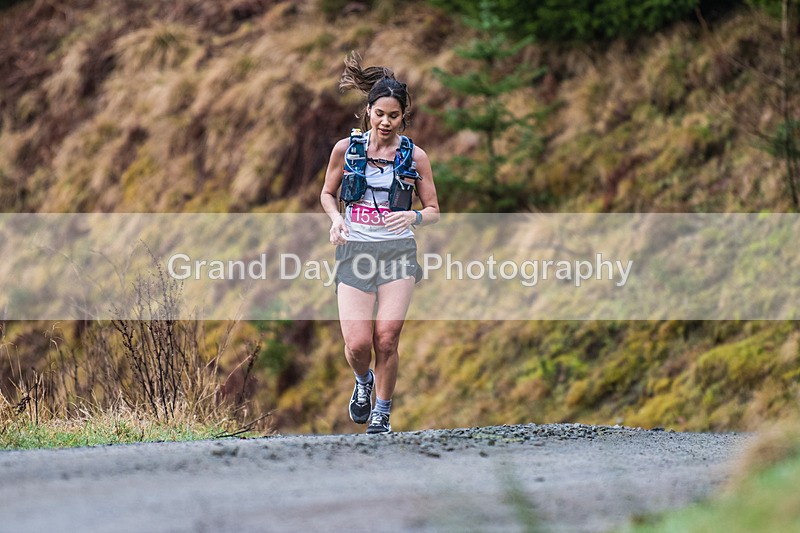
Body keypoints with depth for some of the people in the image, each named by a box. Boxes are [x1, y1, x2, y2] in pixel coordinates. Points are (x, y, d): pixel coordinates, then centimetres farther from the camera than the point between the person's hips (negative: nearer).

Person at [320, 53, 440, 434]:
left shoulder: (414, 156, 1)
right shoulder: (346, 148, 2)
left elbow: (433, 210, 7)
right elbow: (327, 193, 16)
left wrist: (413, 217, -15)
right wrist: (336, 218, -6)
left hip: (398, 252, 0)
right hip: (355, 252, 1)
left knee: (387, 340, -10)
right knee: (357, 344, -9)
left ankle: (382, 412, 11)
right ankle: (363, 382, 27)